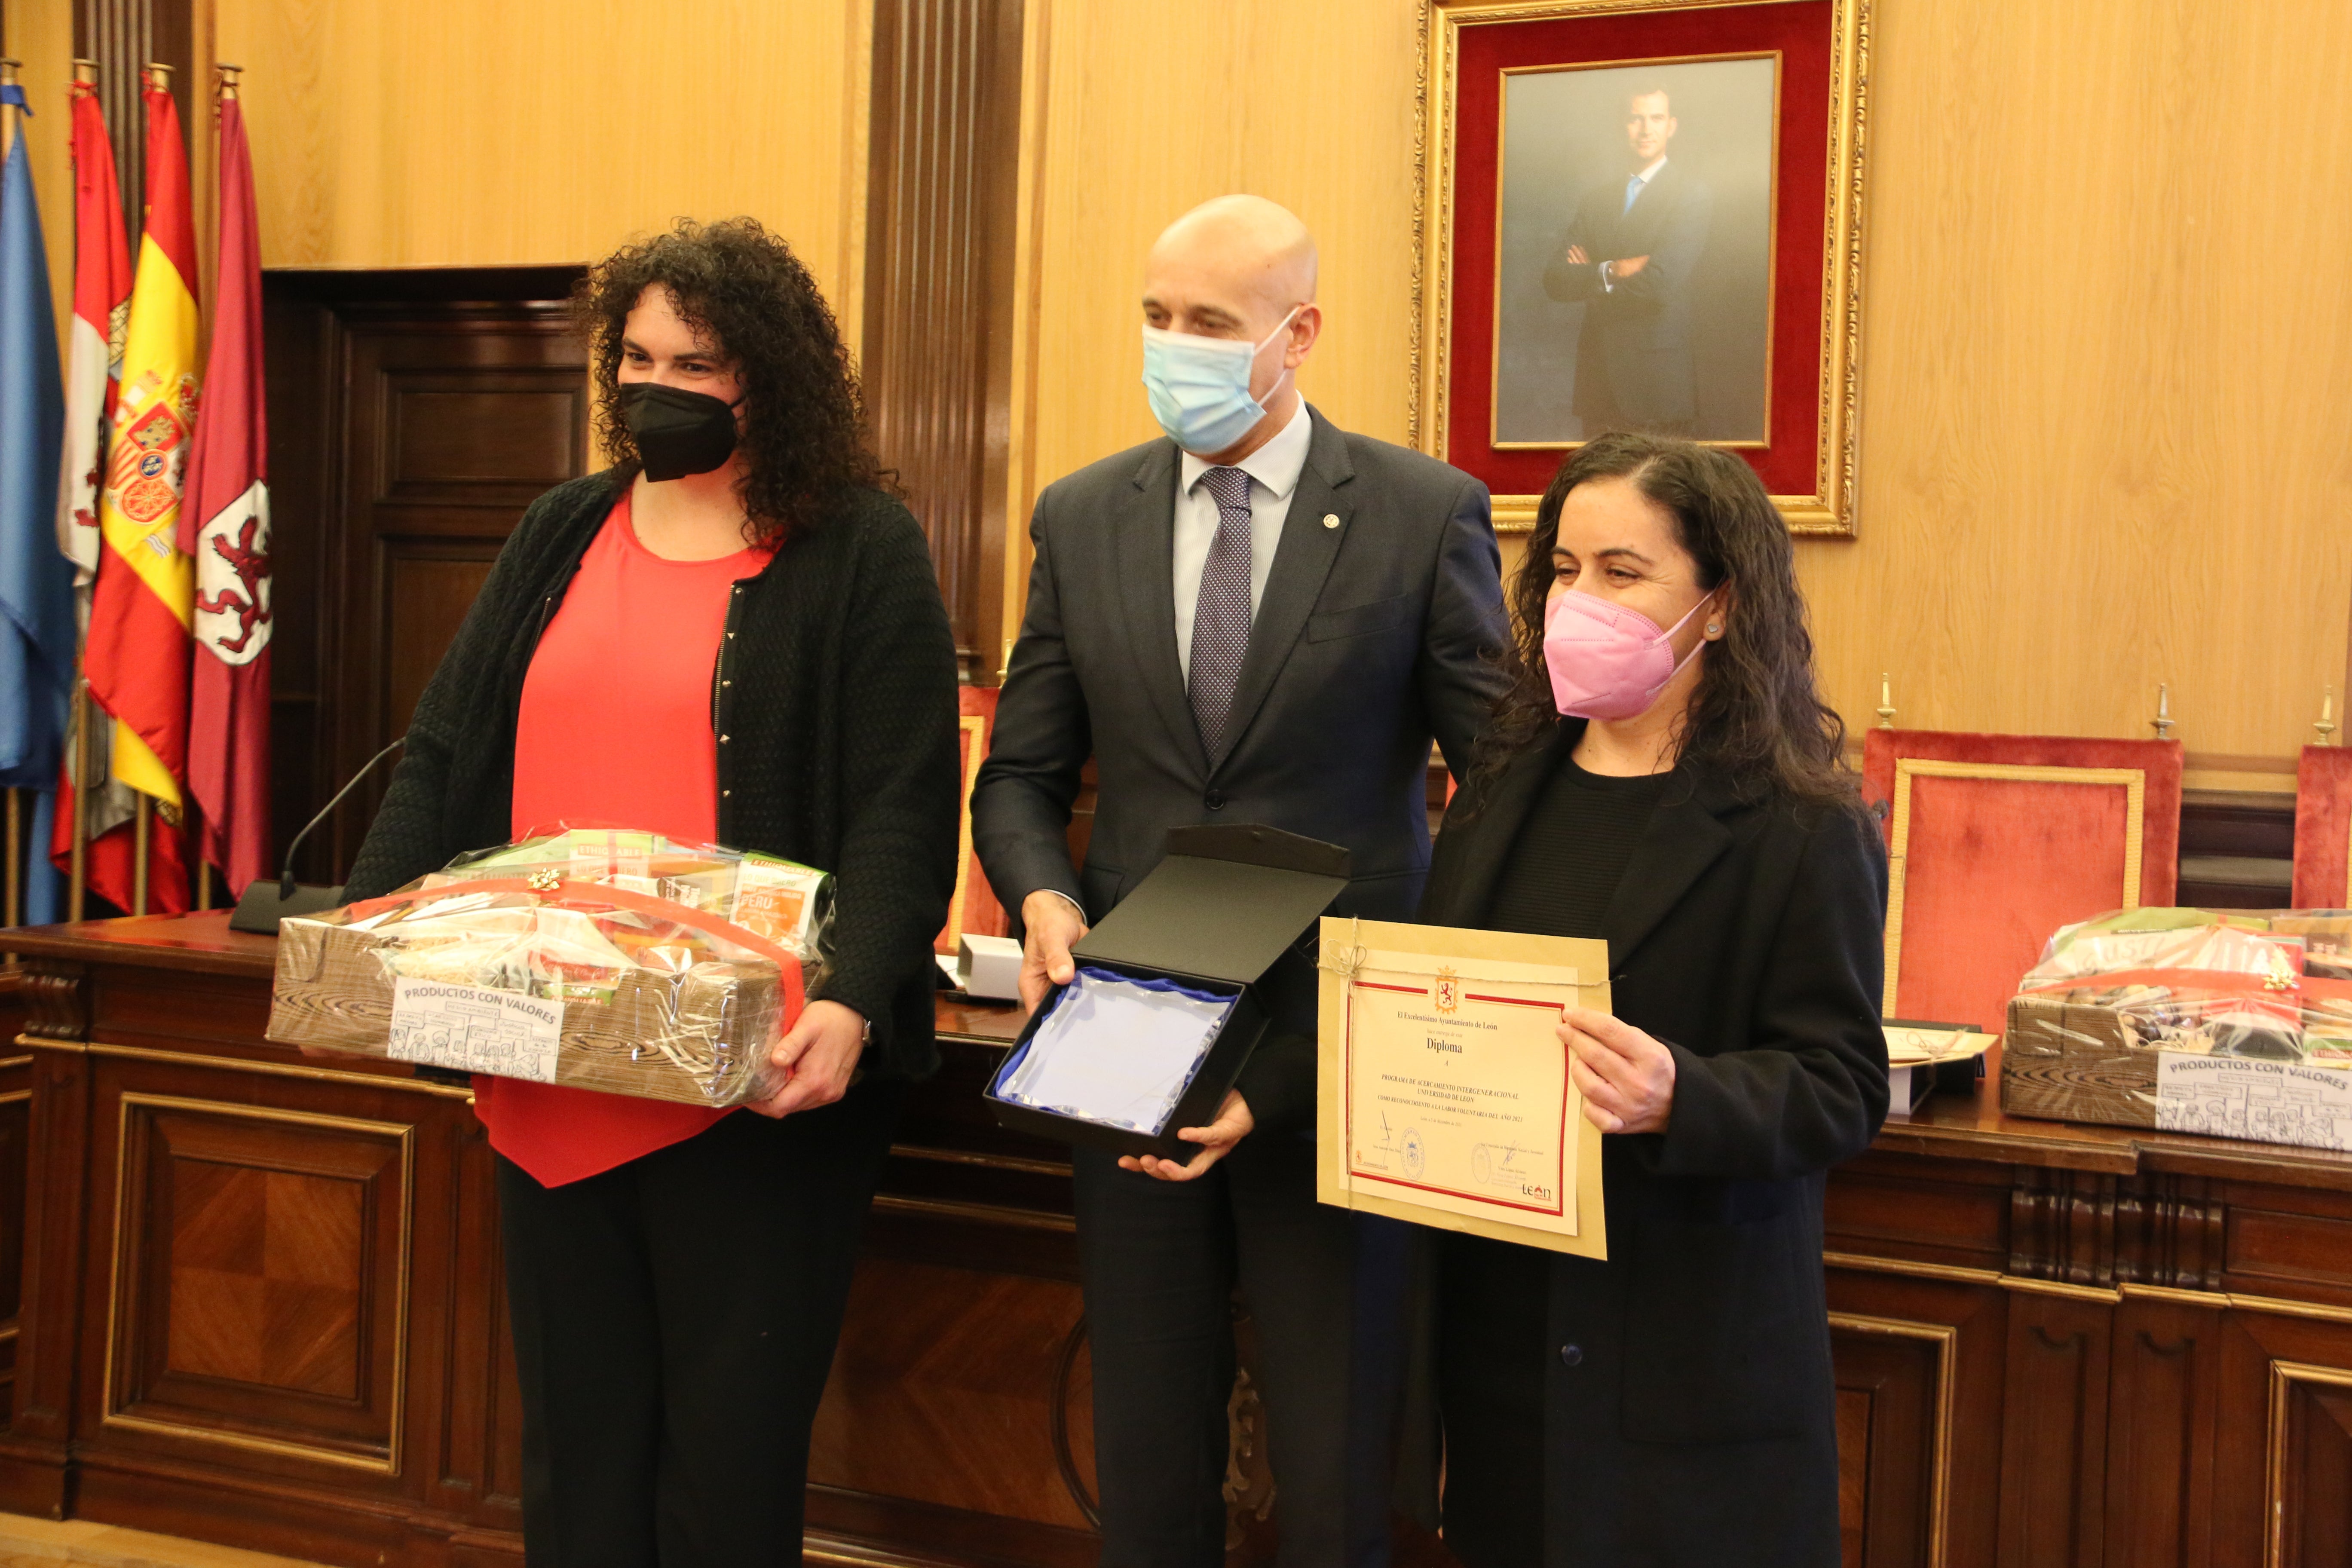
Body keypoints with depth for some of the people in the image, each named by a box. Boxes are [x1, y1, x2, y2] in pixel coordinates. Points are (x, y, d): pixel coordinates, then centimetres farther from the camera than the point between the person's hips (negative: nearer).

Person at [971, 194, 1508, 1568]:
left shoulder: (1427, 514, -4)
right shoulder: (1082, 518, 6)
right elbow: (1022, 775, 11)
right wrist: (1044, 899, -9)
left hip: (1340, 1049, -3)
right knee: (1149, 1452, 14)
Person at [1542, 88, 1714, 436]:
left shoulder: (1692, 194, -4)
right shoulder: (1596, 198, 13)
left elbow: (1662, 282, -16)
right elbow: (1555, 281, 4)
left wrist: (1592, 277, -3)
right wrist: (1612, 272, -13)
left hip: (1657, 381, -5)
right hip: (1598, 379, 5)